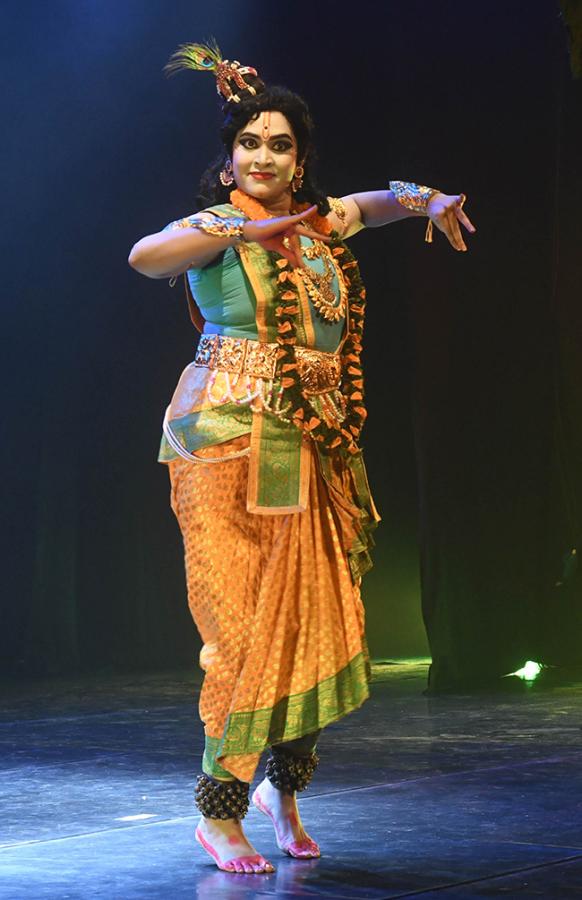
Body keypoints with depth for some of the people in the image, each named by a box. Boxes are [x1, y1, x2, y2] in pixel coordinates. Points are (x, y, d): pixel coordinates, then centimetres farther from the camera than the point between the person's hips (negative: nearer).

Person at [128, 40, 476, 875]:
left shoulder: (320, 221, 13)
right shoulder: (214, 228, -5)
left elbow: (384, 198, 32)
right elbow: (145, 256, -27)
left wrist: (431, 202, 14)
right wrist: (242, 227, -30)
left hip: (317, 448, 6)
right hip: (233, 443, -6)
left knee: (316, 621, 7)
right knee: (251, 627, -9)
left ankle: (284, 784, 24)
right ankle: (219, 815, 0)